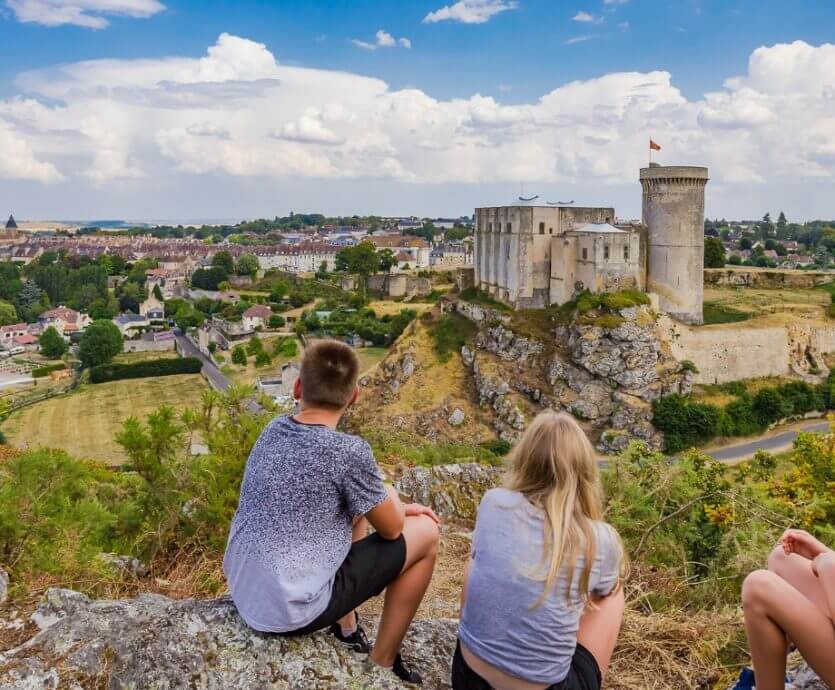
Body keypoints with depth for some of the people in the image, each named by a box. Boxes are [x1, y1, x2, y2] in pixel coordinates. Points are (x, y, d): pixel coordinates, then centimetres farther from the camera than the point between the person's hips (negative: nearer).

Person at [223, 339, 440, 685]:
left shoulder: (274, 430, 1)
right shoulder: (349, 450, -20)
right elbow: (391, 528, -6)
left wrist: (392, 505, 17)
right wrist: (392, 502, 15)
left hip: (243, 594, 7)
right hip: (291, 611, -7)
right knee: (425, 533, 4)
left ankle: (347, 631, 32)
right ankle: (382, 665, 17)